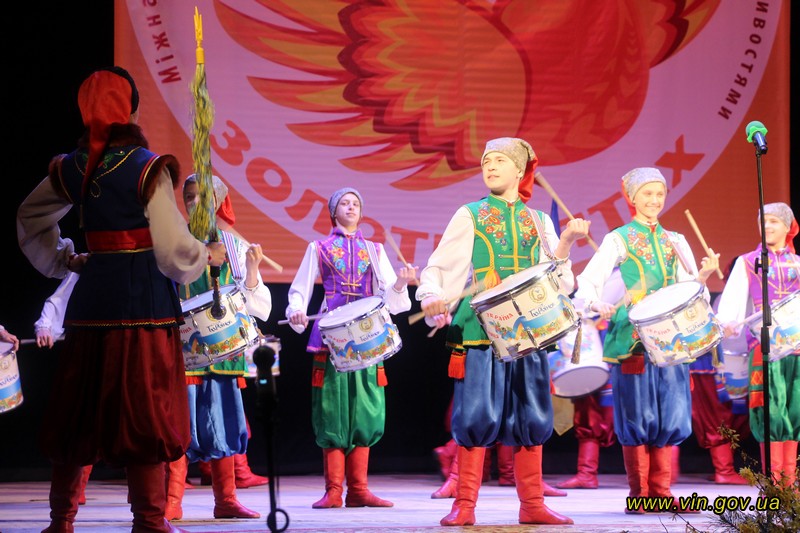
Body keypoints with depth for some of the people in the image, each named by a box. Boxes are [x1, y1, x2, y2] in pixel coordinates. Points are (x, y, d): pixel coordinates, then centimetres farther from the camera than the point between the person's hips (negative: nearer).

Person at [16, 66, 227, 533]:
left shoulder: (72, 168, 5)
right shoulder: (147, 168, -11)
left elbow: (31, 219, 21)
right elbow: (172, 249, -14)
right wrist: (209, 256, 4)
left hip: (91, 296, 5)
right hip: (145, 297, -5)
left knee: (79, 408, 12)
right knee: (145, 408, 0)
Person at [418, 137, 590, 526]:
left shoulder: (538, 222, 16)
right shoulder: (470, 216, 8)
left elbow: (554, 281, 11)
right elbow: (439, 268, 3)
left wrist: (567, 242, -5)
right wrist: (432, 298, -17)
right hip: (478, 331, -3)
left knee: (530, 418, 3)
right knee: (477, 417, -7)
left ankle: (532, 504, 10)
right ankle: (464, 505, -3)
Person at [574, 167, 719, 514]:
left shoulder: (675, 242, 16)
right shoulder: (618, 239, 2)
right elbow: (588, 281, -9)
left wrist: (703, 275, -9)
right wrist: (597, 305, -29)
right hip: (632, 339, -4)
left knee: (670, 417, 2)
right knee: (637, 418, -4)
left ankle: (660, 491, 10)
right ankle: (638, 494, 3)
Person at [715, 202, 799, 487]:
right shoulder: (747, 263, 11)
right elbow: (733, 301, -2)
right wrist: (727, 323, -21)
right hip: (764, 347, -2)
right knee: (770, 413, -9)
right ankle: (774, 484, -7)